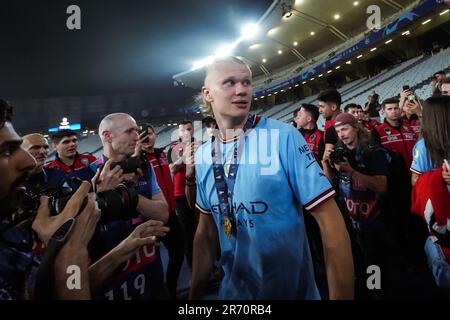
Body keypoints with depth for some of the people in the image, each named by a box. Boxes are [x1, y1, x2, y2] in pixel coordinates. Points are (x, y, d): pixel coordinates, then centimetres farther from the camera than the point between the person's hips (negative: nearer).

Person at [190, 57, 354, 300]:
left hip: (292, 291, -3)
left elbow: (331, 223, -19)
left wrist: (341, 296, -20)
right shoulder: (203, 156, -3)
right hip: (233, 291, 4)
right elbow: (206, 231, 6)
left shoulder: (283, 137, -18)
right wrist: (194, 294, 8)